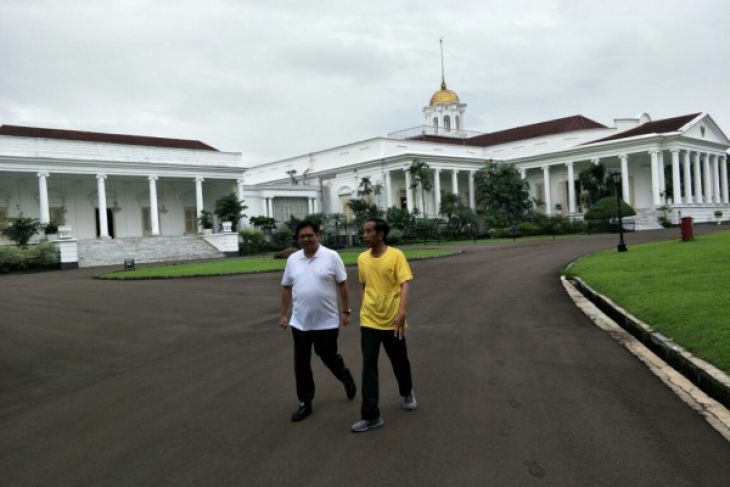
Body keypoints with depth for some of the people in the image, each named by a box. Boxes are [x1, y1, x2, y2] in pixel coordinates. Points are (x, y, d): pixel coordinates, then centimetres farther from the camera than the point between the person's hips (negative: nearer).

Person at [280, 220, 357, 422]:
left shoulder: (331, 256, -7)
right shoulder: (292, 259, 4)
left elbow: (342, 285, -4)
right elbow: (286, 288, 10)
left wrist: (345, 311, -5)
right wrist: (283, 314, 8)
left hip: (327, 321, -3)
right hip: (300, 322, 4)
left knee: (328, 356, 10)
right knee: (301, 364, 7)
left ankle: (346, 377, 41)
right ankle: (305, 402, 20)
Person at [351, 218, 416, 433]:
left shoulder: (396, 255, -11)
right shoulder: (362, 258, 3)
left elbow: (404, 285, -17)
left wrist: (402, 312, -28)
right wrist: (362, 312, 13)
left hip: (392, 321, -3)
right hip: (368, 322, 3)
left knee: (400, 362, 15)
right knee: (368, 366, -3)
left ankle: (407, 393, 44)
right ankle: (371, 416, 2)